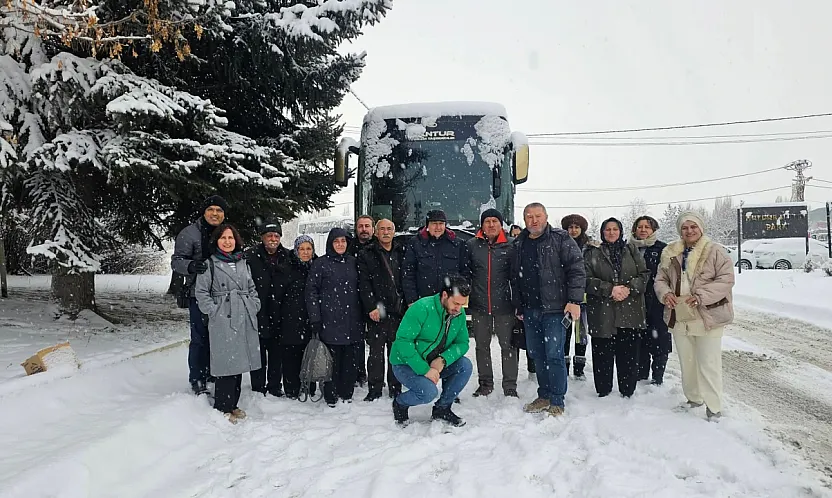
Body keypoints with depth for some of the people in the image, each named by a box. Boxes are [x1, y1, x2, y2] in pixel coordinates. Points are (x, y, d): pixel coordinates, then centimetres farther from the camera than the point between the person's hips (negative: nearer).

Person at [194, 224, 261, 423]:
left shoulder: (243, 263, 16)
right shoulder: (210, 263, 0)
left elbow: (252, 288, 21)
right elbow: (201, 291, -2)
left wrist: (254, 306, 7)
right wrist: (213, 310, -10)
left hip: (245, 319, 6)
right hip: (223, 321, -5)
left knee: (240, 362, 10)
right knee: (226, 363, -7)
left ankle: (232, 405, 22)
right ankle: (222, 408, 6)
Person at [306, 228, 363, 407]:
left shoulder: (352, 261, 13)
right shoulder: (320, 263, 0)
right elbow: (311, 291, -3)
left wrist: (362, 314, 14)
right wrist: (315, 318, -9)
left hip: (351, 319, 4)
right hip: (330, 320, -4)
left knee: (350, 357, 7)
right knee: (332, 358, -1)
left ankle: (347, 392, 21)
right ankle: (331, 396, 11)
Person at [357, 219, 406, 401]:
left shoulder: (402, 253, 12)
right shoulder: (367, 254, 2)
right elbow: (364, 283, -5)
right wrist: (371, 307, -13)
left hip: (398, 311, 3)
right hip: (377, 311, -3)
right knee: (376, 352, 1)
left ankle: (396, 389, 19)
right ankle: (374, 391, 10)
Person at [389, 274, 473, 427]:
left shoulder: (459, 314, -4)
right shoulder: (422, 308, -25)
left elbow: (462, 343, -2)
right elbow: (403, 340, -28)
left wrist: (443, 360, -23)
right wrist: (424, 369, -31)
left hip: (435, 364, 6)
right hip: (406, 364, -6)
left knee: (465, 366, -16)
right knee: (429, 391, -31)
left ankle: (442, 409, 2)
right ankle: (400, 403, 3)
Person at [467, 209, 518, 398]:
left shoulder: (510, 246, 1)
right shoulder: (472, 245, 4)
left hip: (504, 305, -2)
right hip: (479, 305, 2)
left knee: (508, 346, 4)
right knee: (482, 346, 12)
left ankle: (510, 386, 14)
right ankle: (485, 383, 26)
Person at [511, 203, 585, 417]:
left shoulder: (560, 239, -3)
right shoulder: (519, 244, 14)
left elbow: (576, 269, -9)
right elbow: (515, 277, 20)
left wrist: (574, 300, -16)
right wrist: (518, 306, 18)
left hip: (554, 308, -6)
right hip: (530, 311, 6)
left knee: (554, 354, -5)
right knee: (537, 355, 12)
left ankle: (557, 402, 5)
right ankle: (544, 396, 25)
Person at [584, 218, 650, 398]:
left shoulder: (631, 251, 13)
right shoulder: (593, 253, 7)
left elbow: (644, 274, 6)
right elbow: (587, 279, -3)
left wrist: (629, 288, -11)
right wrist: (609, 289, -16)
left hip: (630, 314, 2)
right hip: (602, 314, -1)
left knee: (629, 356, 4)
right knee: (603, 356, 2)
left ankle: (628, 394, 16)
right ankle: (603, 393, 15)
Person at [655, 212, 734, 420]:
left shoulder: (715, 251, -6)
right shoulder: (670, 253, 8)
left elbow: (726, 279, -12)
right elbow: (660, 279, 13)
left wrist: (701, 296, -23)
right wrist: (665, 293, -9)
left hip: (708, 317, -5)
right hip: (679, 317, 5)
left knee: (708, 364, -4)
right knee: (686, 361, 17)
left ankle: (713, 406, 9)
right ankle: (693, 397, 35)